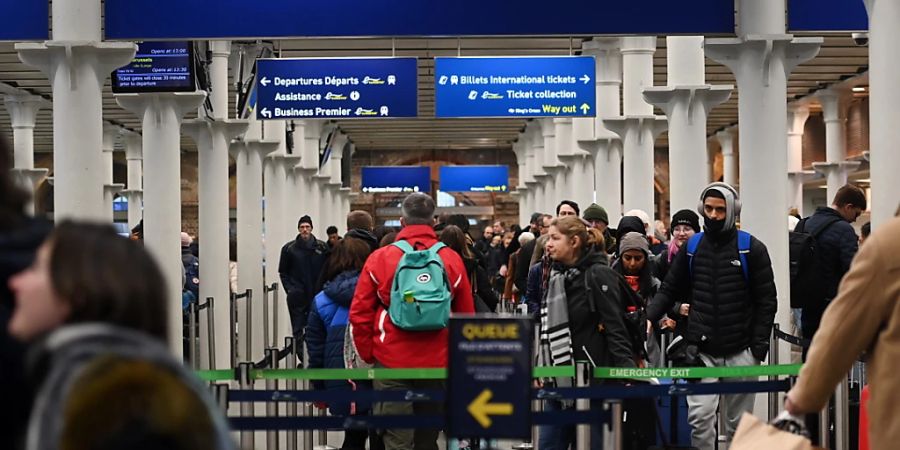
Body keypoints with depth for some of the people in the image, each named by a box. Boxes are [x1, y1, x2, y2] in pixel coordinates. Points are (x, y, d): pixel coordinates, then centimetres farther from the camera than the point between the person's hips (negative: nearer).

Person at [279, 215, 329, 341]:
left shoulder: (322, 247, 4)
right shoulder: (289, 248, 3)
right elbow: (283, 272, 7)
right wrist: (289, 289, -4)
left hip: (317, 295, 1)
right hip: (298, 298, -1)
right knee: (298, 330, -2)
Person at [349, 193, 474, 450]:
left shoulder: (379, 258, -5)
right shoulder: (452, 260, -1)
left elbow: (359, 313, -4)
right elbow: (466, 316, 3)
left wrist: (368, 354, 8)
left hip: (392, 362, -2)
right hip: (438, 362, 2)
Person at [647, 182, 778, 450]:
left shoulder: (752, 249, -1)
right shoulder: (691, 247, 6)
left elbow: (766, 300, -1)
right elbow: (669, 290, 11)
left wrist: (759, 346, -8)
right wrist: (649, 317, -7)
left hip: (740, 352, -1)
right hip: (701, 350, 1)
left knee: (739, 422, 8)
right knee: (700, 415, -12)